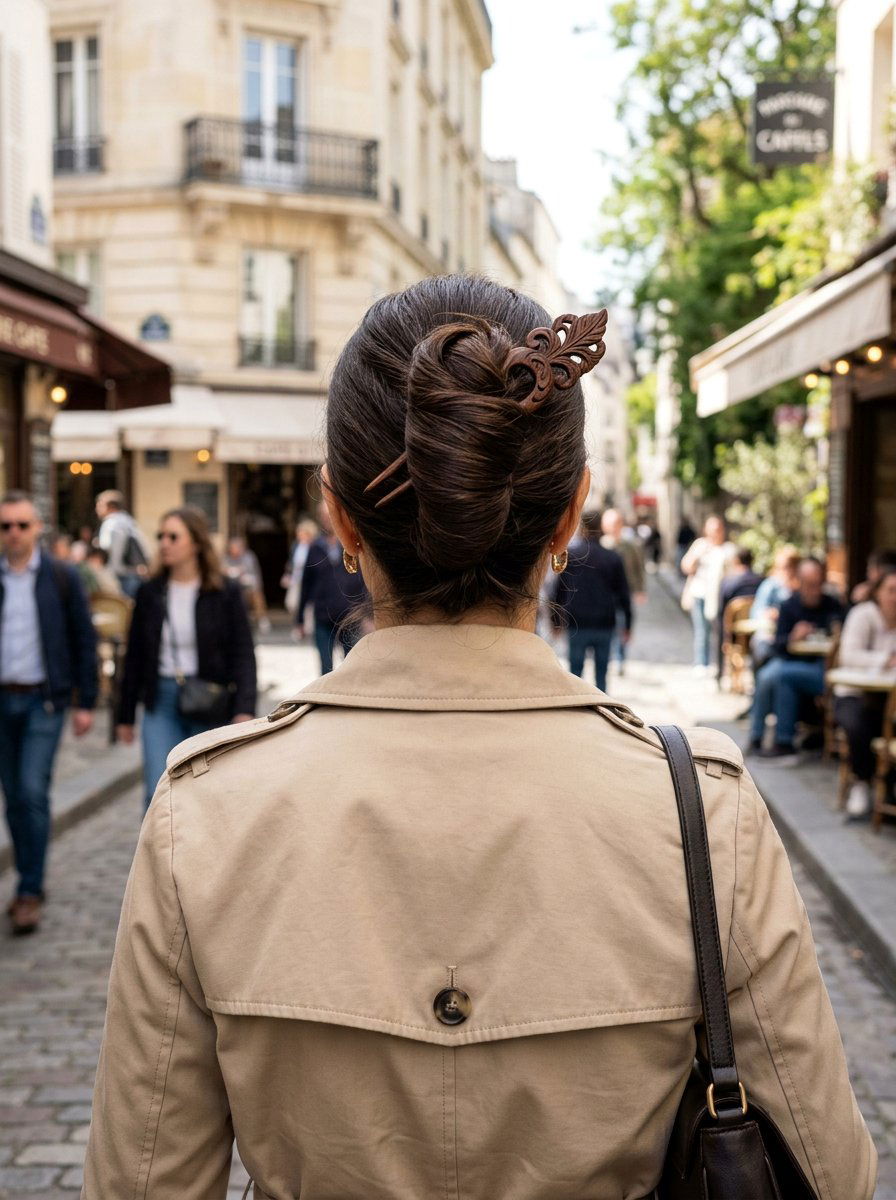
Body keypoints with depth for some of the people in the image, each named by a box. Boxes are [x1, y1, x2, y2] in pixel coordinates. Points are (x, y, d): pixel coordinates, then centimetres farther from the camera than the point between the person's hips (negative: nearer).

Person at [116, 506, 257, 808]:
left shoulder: (226, 592, -3)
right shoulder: (150, 592, 5)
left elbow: (243, 655, -5)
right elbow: (134, 657, 10)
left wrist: (244, 711, -17)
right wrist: (126, 715, 11)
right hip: (162, 703, 2)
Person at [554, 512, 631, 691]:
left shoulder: (570, 557, -3)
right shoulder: (613, 559, -1)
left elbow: (560, 592, 0)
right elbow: (623, 594, 2)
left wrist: (556, 622, 9)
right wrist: (627, 624, 10)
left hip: (577, 625, -1)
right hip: (604, 624, 1)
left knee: (575, 671, 4)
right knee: (601, 674, 8)